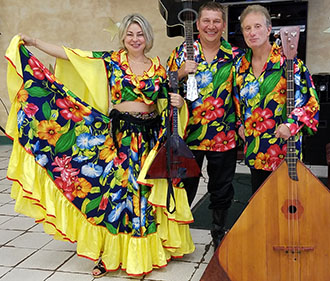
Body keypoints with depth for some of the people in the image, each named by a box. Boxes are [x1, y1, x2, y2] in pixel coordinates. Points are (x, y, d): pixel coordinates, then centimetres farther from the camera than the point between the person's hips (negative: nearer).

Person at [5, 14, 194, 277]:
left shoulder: (157, 68, 8)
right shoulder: (111, 60, 2)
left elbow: (166, 104, 13)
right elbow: (71, 55, -4)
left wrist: (179, 102, -9)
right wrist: (34, 42, -9)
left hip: (150, 137, 2)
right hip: (119, 135, -2)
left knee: (149, 192, 6)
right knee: (115, 189, 0)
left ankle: (153, 246, 24)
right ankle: (110, 254, 14)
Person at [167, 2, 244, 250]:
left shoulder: (235, 56, 3)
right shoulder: (182, 51, 2)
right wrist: (181, 73, -15)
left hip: (224, 136, 1)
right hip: (188, 134, -1)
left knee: (222, 190, 13)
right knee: (185, 187, 9)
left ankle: (219, 234, 34)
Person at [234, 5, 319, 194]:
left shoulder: (288, 61, -12)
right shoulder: (242, 65, 6)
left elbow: (310, 99, -12)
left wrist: (291, 124, -23)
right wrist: (240, 124, 10)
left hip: (283, 144, -5)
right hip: (253, 146, 6)